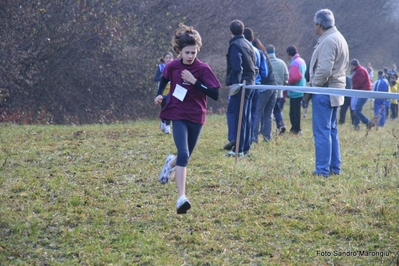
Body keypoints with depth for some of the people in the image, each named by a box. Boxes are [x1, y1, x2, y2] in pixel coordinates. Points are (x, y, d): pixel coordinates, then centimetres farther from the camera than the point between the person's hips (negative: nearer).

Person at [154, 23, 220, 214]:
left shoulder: (203, 69, -10)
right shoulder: (172, 67, -4)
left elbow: (215, 94, -15)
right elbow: (164, 80, 19)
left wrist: (194, 81, -23)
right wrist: (160, 95, 0)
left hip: (196, 117, 1)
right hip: (178, 116, -1)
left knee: (186, 156, 17)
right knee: (183, 155, -20)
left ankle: (171, 163, 54)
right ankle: (181, 198, -24)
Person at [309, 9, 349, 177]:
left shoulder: (328, 41, -17)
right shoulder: (339, 38, 15)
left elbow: (324, 70, -25)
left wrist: (312, 87, -11)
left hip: (324, 91, -10)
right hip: (335, 89, 10)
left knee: (322, 131, -7)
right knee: (331, 130, 15)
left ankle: (323, 170, -6)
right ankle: (335, 168, 19)